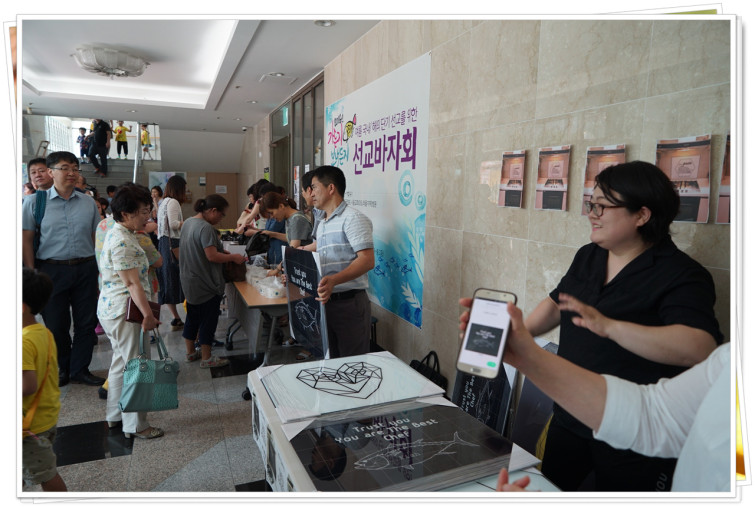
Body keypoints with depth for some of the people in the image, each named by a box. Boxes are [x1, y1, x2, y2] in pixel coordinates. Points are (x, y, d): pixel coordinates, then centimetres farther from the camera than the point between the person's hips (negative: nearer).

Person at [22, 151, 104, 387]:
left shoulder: (88, 202, 6)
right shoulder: (34, 202, -1)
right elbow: (26, 240, -1)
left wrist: (100, 270, 6)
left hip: (85, 269, 2)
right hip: (52, 270, -2)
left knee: (86, 322, 8)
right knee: (56, 324, 9)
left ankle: (80, 369, 23)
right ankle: (62, 368, 29)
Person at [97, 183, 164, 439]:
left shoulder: (120, 234, 11)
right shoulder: (122, 242, -22)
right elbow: (132, 283, -24)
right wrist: (148, 315, -22)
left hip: (112, 310, 11)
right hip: (124, 312, -11)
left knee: (121, 362, 21)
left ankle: (115, 415, 36)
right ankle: (135, 426, 12)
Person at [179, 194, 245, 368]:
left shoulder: (188, 223, 8)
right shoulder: (206, 228, -23)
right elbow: (212, 256, -26)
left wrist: (225, 253, 11)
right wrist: (233, 257, -14)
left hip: (190, 282, 10)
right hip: (206, 285, -10)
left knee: (192, 318, 20)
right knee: (208, 320, 3)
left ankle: (190, 352, 33)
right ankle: (206, 358, 13)